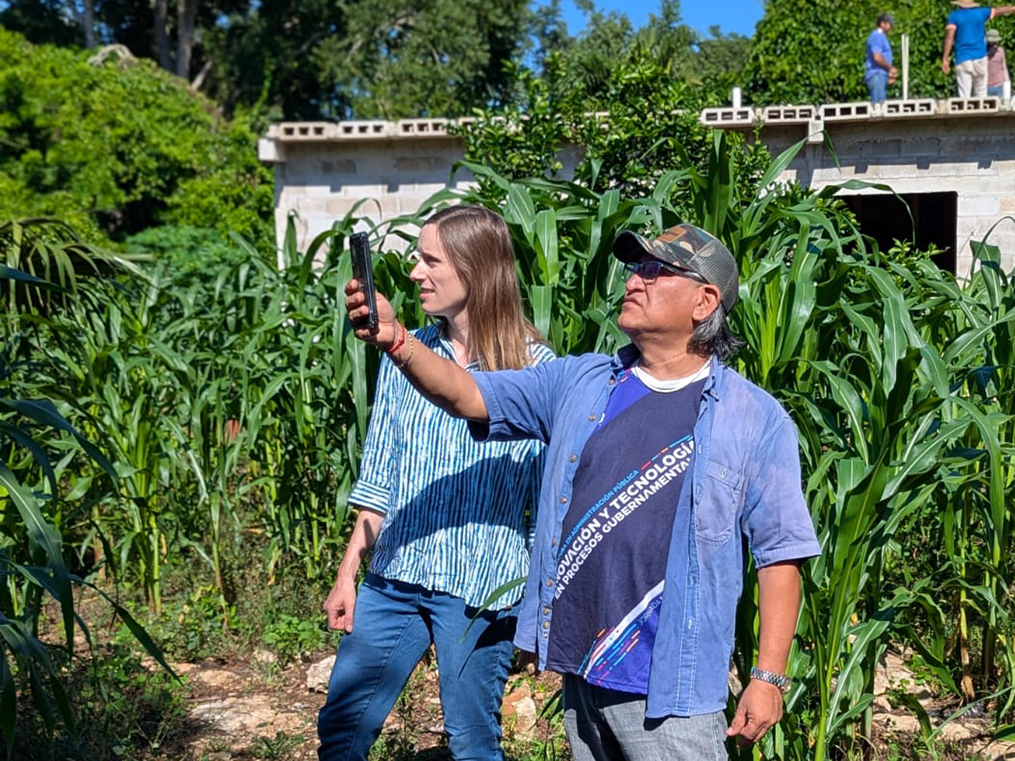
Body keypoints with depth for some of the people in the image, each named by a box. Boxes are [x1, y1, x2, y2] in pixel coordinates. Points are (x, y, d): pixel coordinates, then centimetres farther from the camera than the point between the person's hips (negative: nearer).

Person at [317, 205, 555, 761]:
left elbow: (547, 485, -5)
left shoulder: (533, 366, -8)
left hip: (480, 588, -4)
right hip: (392, 579, 5)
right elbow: (379, 477, 10)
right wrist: (348, 574, 9)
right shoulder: (403, 353, 6)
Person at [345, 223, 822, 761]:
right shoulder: (579, 384, 7)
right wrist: (394, 341, -16)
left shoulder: (757, 420, -5)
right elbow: (466, 395, 2)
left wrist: (769, 677, -8)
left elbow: (780, 553, -5)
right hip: (581, 671, 5)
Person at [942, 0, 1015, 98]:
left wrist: (944, 59, -13)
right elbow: (1001, 10, 23)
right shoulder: (981, 13, 8)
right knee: (981, 93, 9)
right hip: (980, 57, 2)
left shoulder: (954, 16, 0)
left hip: (963, 60, -2)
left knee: (964, 95, -6)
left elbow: (949, 37, -11)